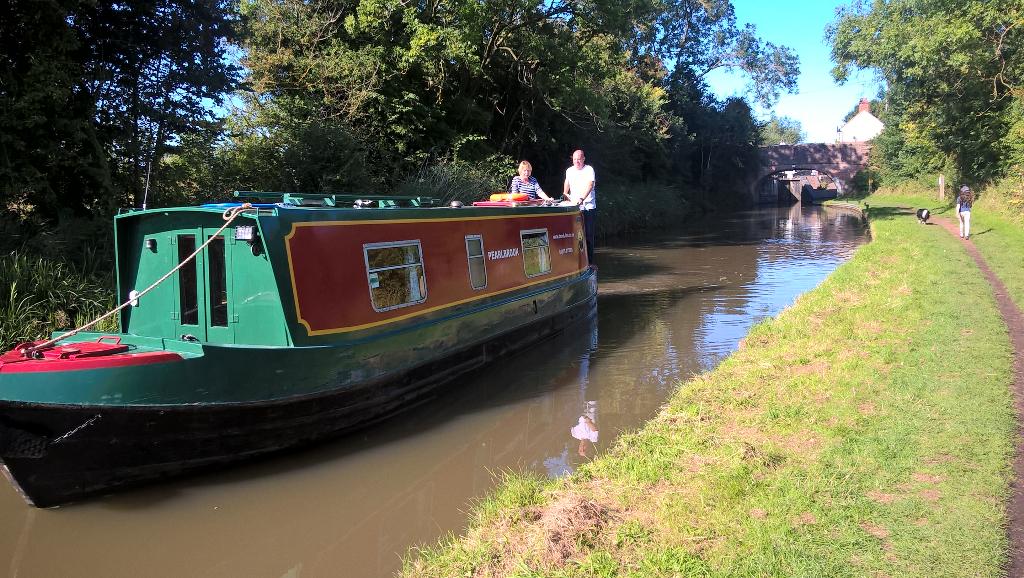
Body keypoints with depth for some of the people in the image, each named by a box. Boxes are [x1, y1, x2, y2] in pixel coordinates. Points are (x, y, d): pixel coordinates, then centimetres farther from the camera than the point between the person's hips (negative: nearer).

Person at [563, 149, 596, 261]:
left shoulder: (589, 170, -7)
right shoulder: (569, 171, 10)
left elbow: (589, 186, -23)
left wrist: (581, 199, -36)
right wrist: (565, 193, 19)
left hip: (588, 207, -4)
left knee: (588, 235, -4)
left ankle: (589, 261, 1)